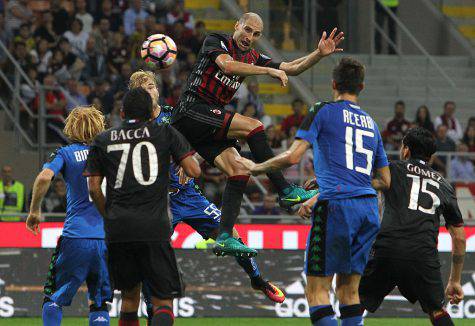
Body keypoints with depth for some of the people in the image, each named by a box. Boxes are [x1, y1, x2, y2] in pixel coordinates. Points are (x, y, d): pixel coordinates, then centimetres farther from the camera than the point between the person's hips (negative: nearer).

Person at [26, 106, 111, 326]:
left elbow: (44, 177, -12)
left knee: (54, 299, 8)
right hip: (107, 239, 2)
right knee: (99, 304, 10)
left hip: (75, 236, -2)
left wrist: (34, 211, -1)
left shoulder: (66, 153, 5)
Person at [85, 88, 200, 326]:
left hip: (117, 230, 3)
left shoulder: (103, 140, 14)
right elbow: (194, 171, 3)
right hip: (154, 228, -3)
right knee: (163, 300, -3)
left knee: (130, 295, 20)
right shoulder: (165, 133, 8)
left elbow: (94, 189, 11)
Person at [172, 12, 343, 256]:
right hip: (191, 110, -8)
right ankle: (286, 192, -21)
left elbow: (291, 68, 15)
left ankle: (225, 238, -12)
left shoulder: (252, 58, 15)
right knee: (253, 127, -22)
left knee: (239, 172, -8)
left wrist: (319, 54, -1)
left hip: (210, 122, 8)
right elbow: (227, 65, -26)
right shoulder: (216, 41, -6)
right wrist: (269, 71, -26)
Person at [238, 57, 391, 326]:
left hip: (338, 207, -6)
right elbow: (385, 181, 25)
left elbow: (292, 157, -8)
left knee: (317, 291, -4)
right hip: (369, 208, 6)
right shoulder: (371, 123, 22)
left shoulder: (323, 112, 4)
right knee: (349, 290, 13)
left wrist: (255, 168, 10)